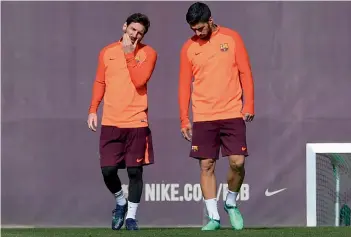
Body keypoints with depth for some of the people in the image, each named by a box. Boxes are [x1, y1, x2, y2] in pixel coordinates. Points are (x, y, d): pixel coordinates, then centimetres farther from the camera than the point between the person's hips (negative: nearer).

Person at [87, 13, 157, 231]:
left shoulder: (148, 53, 1)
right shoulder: (107, 52, 9)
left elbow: (139, 80, -13)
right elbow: (100, 82, 15)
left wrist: (129, 54, -12)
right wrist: (93, 110, 7)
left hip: (137, 122, -2)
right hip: (111, 122, 2)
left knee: (135, 170, -1)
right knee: (107, 169, -3)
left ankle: (131, 215, 11)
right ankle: (120, 202, 24)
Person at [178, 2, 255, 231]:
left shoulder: (232, 38, 1)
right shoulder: (189, 47, 5)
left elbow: (245, 73, 2)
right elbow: (184, 85, 7)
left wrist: (249, 105, -5)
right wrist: (184, 120, 3)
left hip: (232, 114, -1)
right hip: (203, 117, 1)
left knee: (237, 162, -9)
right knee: (206, 165, -2)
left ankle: (231, 203, 17)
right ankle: (214, 217, 6)